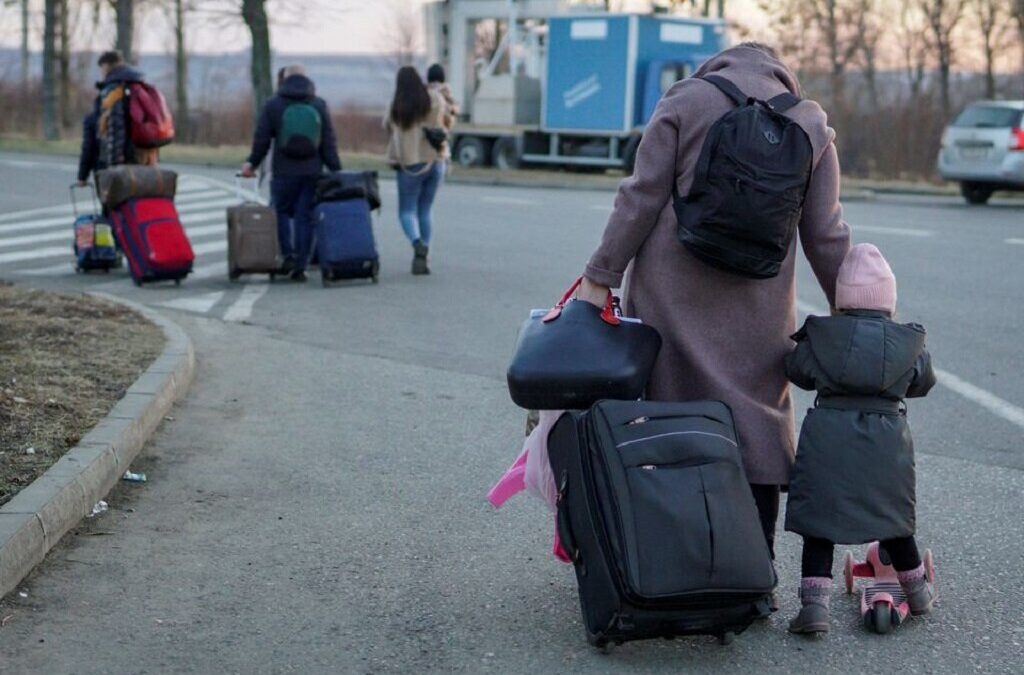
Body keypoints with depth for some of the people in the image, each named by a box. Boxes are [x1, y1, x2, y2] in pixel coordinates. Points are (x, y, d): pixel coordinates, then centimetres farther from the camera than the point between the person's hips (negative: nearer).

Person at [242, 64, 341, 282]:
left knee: (282, 211, 13)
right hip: (313, 172, 2)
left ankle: (289, 254, -5)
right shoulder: (319, 105, 6)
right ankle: (300, 266, 3)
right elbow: (329, 142, 4)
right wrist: (336, 170, 9)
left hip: (284, 172, -2)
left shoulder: (273, 105, 0)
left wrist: (252, 163, 14)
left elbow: (261, 140, 1)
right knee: (305, 216, 4)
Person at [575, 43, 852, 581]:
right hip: (759, 305, 2)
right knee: (757, 416, 8)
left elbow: (641, 197, -4)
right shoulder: (812, 124, 10)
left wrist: (600, 276, -2)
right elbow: (826, 237, 7)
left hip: (672, 291, -1)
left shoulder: (685, 100, 3)